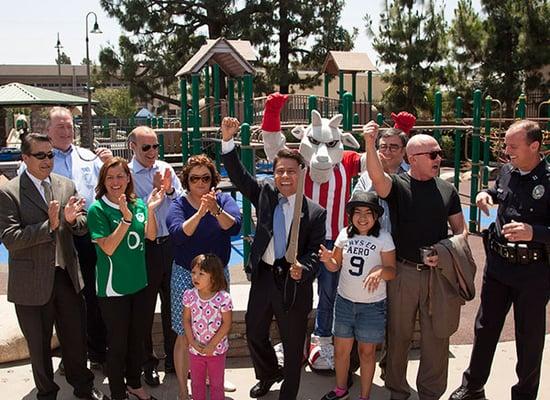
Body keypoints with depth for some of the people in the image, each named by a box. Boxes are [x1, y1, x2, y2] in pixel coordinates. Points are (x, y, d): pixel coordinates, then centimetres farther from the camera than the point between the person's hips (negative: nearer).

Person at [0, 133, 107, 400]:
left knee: (75, 337, 17)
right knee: (39, 345, 15)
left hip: (67, 276, 4)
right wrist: (49, 225, -26)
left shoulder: (67, 185, 4)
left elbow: (83, 226, 5)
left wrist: (72, 219, -18)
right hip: (33, 283, -4)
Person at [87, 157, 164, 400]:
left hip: (138, 282, 5)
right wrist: (126, 218, -29)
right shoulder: (97, 209, -14)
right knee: (117, 343, 8)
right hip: (113, 288, -5)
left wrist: (150, 209, -19)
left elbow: (151, 235, -5)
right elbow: (108, 248, -19)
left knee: (137, 338, 19)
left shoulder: (138, 204, 0)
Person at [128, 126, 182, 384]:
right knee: (145, 309, 11)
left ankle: (173, 360, 34)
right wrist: (155, 192, -18)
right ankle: (147, 365, 29)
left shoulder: (166, 169, 3)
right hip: (144, 249, -4)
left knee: (172, 305, 16)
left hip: (170, 244, 4)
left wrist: (170, 189, -15)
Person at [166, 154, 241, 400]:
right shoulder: (178, 205, -9)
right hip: (186, 276, -3)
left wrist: (216, 210, -41)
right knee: (185, 336, 4)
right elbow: (178, 235, -27)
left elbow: (234, 227, -23)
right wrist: (200, 213, -41)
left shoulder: (224, 200, -5)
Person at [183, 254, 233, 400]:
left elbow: (226, 324, -15)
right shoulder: (189, 295, -10)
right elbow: (186, 320, -3)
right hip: (195, 349, 3)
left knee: (217, 384, 15)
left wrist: (212, 345, -16)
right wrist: (193, 342, -12)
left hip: (217, 350, -3)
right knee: (196, 383, 20)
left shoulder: (223, 298, -21)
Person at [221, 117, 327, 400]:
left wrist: (303, 268, -27)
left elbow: (315, 250, -8)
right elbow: (239, 175, -5)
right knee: (254, 333, 21)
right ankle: (268, 375, 50)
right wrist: (227, 140, -16)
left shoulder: (315, 212, -9)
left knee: (293, 344, 10)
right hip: (262, 277, 4)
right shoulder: (265, 195, 0)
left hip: (293, 283, -4)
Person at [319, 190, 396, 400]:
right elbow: (335, 266, 6)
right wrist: (327, 259, -16)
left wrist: (380, 270, -31)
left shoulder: (383, 238, -11)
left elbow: (392, 271, -10)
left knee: (367, 351, 11)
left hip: (372, 305, -3)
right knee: (341, 349, 12)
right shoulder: (345, 234, -3)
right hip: (344, 301, 3)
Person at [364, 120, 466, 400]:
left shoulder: (447, 190, 6)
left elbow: (460, 230, 11)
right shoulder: (396, 185, -4)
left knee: (437, 336, 10)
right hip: (403, 272, -2)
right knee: (399, 333, 11)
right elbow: (377, 177, -27)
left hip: (439, 273, 3)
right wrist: (369, 143, -43)